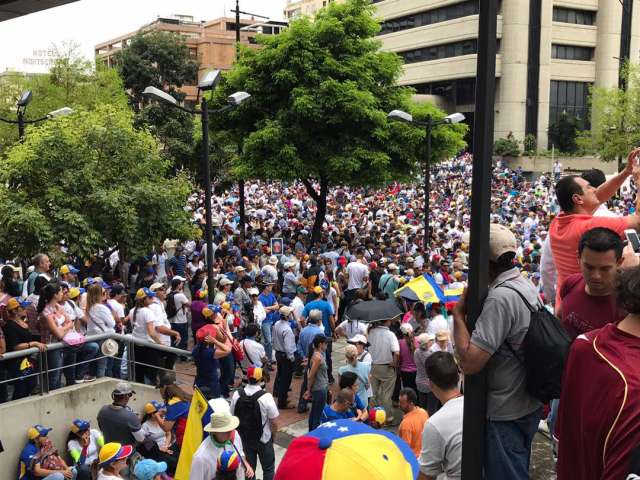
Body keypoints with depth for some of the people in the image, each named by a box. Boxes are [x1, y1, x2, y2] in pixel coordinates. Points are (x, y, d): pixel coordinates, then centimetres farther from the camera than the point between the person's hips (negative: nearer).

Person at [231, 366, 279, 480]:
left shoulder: (237, 394, -14)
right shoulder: (266, 397, -25)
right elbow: (273, 422, -17)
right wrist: (273, 432, 4)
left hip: (244, 438, 4)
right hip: (263, 439, -3)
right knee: (268, 468, 17)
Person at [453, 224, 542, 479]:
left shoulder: (500, 297, -27)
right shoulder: (527, 285, 4)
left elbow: (469, 363, -30)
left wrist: (458, 313, -20)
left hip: (505, 414, -9)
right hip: (528, 404, 9)